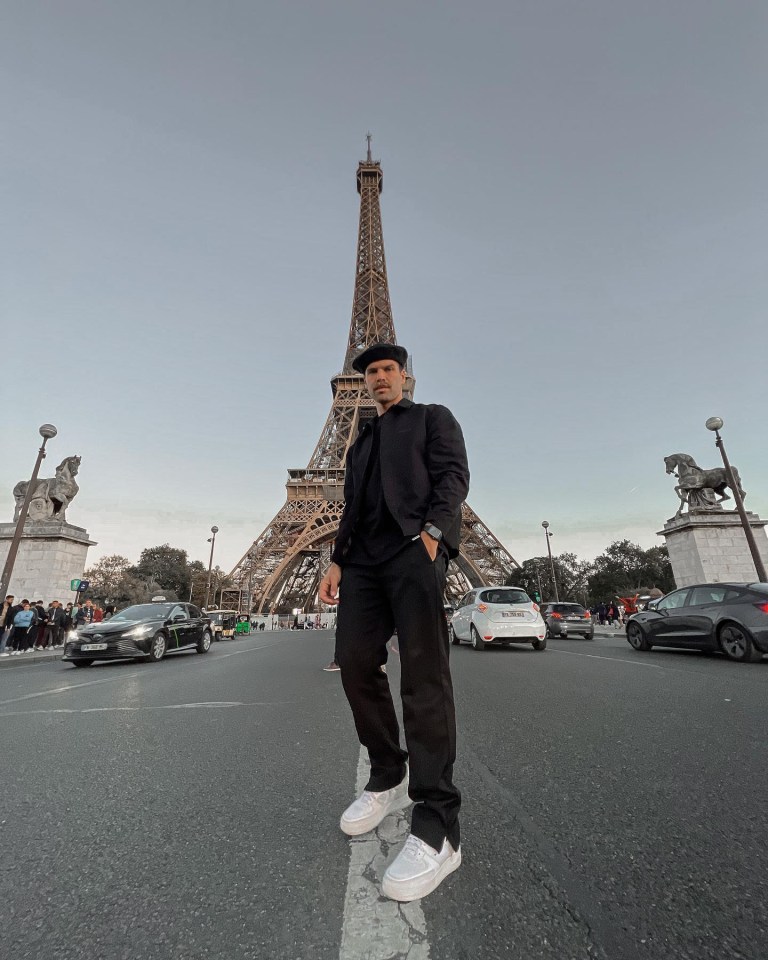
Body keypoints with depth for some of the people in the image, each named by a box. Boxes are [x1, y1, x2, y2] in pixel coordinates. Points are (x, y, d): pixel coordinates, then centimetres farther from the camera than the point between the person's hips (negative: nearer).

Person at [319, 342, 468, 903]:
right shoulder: (362, 441, 32)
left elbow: (454, 475, 0)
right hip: (365, 558, 6)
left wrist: (431, 531, -16)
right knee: (356, 664, 1)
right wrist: (338, 559, 13)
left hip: (414, 548, -6)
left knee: (424, 673, -10)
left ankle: (437, 825, -3)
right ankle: (388, 777, 21)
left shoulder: (433, 417, 16)